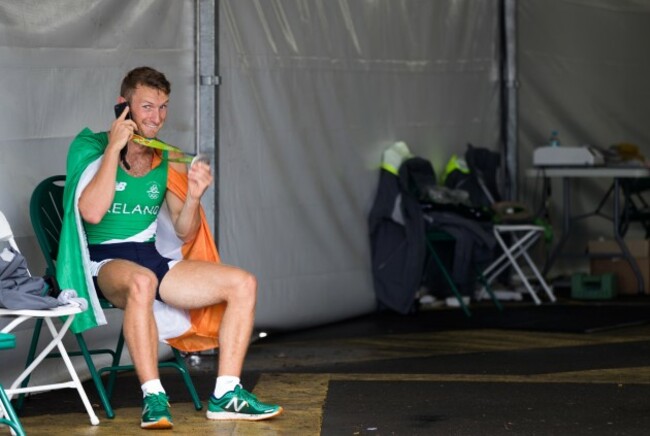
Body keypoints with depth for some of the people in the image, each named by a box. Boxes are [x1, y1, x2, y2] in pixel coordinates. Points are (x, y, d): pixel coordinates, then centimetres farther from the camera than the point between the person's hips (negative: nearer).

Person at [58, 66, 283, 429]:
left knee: (243, 283, -8)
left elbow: (185, 234, 11)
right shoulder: (91, 147, -5)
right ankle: (154, 397, -37)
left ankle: (226, 394, -10)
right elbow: (91, 211, -22)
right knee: (141, 281, -41)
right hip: (102, 261, -6)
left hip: (151, 259, 6)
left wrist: (193, 196, -9)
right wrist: (114, 148, -19)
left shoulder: (169, 161, 10)